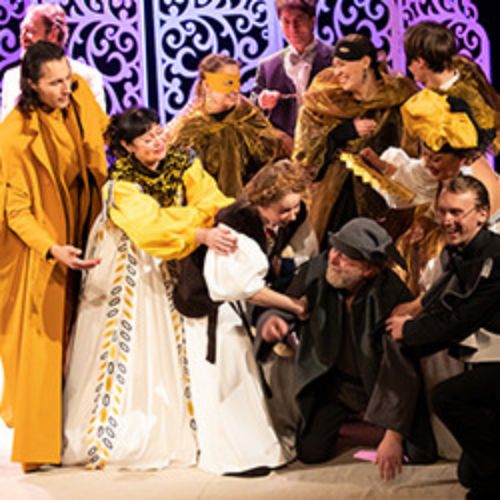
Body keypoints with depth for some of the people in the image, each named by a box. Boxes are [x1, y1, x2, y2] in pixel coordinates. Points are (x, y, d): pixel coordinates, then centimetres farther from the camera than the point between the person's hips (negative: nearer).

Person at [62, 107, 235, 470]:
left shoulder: (184, 163, -9)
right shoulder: (122, 182, -24)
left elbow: (210, 200, -21)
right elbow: (152, 225, -38)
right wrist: (202, 235, -51)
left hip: (168, 264, 4)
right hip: (127, 267, -4)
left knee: (169, 342, 4)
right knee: (126, 342, -4)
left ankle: (172, 430, 12)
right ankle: (113, 436, 4)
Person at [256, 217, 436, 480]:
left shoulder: (394, 296, -32)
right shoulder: (314, 273, -22)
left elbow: (402, 370, -29)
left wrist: (393, 436, -33)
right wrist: (271, 321, -40)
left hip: (380, 383, -2)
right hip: (332, 382, 2)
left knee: (421, 454, -8)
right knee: (310, 453, -1)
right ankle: (341, 419, 31)